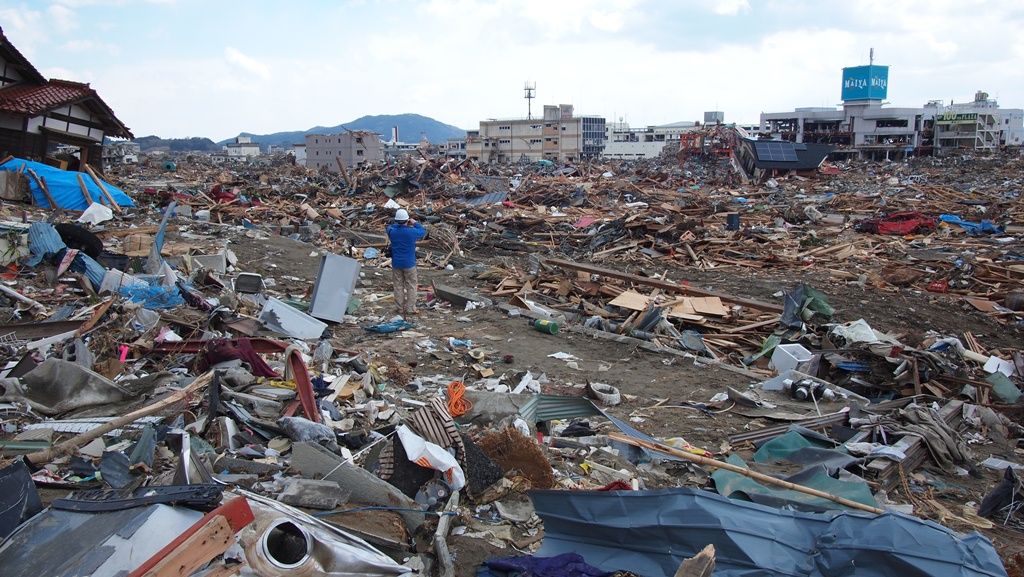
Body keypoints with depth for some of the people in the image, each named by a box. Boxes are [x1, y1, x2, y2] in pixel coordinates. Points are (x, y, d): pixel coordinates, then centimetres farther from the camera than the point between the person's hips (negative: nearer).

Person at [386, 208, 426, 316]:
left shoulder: (392, 231, -8)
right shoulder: (412, 232, -16)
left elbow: (389, 227, 17)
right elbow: (423, 231, 4)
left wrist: (398, 223, 18)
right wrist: (415, 223, 16)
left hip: (396, 264, 3)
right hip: (409, 264, -3)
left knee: (398, 286, 12)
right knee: (411, 287, 8)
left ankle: (401, 309, 17)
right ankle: (410, 309, 10)